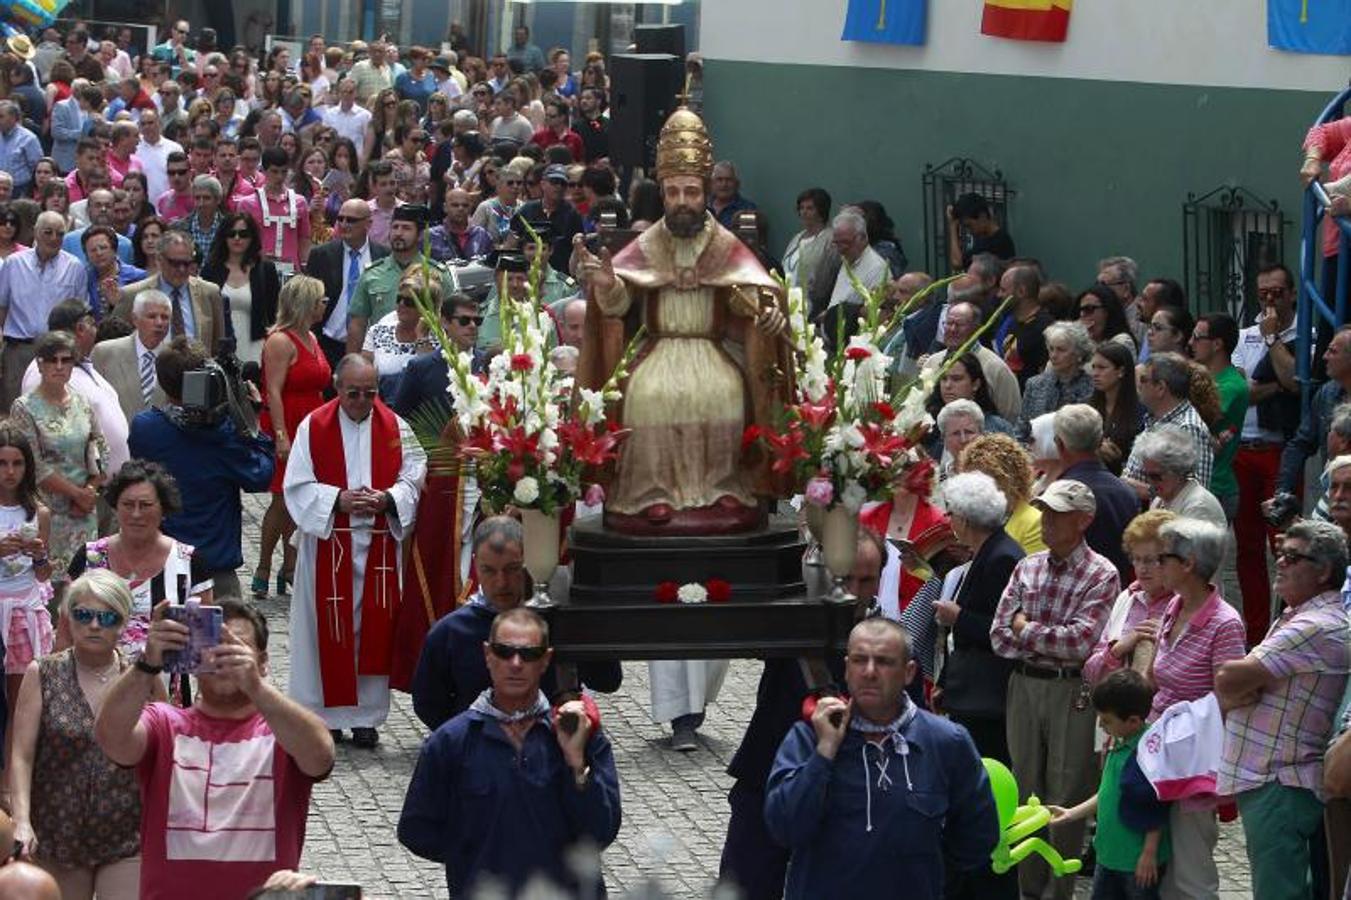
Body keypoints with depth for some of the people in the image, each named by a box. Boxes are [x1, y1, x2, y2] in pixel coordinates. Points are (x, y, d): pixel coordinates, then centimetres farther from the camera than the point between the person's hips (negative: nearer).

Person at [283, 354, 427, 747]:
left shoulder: (395, 427, 4)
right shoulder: (313, 427, -1)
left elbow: (414, 478, 3)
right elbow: (298, 486, -3)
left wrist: (386, 499, -15)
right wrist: (339, 500, -17)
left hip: (379, 547, 2)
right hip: (327, 544, -2)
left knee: (373, 629, 4)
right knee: (329, 629, 1)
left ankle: (366, 715, 12)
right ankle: (326, 712, 10)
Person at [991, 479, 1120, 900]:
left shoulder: (1101, 574, -8)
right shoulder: (1026, 568, 7)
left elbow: (1080, 642, -19)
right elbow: (1000, 637, 1)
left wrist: (1026, 628, -8)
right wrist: (1054, 643, -10)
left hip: (1072, 692, -5)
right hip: (1024, 686, 5)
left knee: (1066, 798, 1)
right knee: (1026, 790, 9)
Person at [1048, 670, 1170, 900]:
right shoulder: (1119, 747, 5)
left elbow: (1157, 809, -21)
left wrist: (1149, 853, -19)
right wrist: (1071, 814, 17)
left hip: (1138, 859, -9)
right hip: (1110, 854, 9)